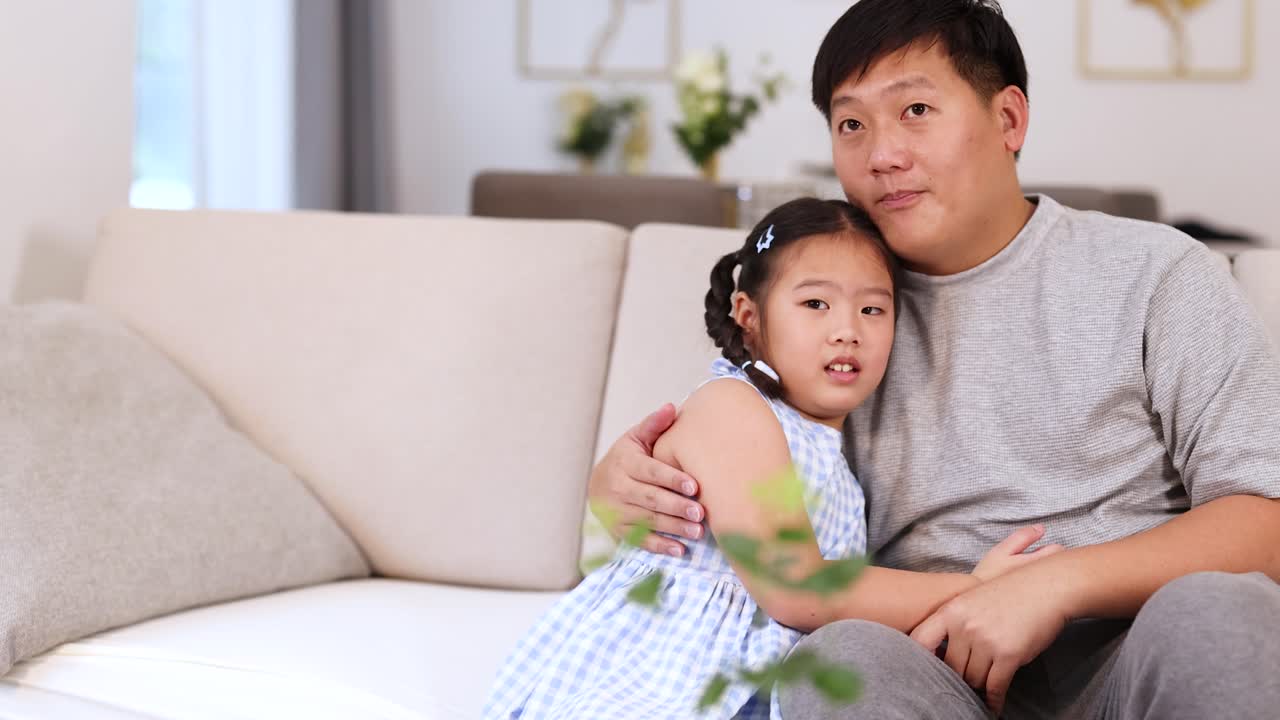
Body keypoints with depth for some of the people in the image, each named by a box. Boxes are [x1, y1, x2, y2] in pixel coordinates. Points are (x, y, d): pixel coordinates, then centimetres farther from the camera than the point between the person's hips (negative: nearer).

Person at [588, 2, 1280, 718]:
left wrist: (1058, 583, -16)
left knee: (1213, 610, -36)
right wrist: (619, 484, -5)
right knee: (843, 653, -33)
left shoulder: (1152, 272, 6)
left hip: (1140, 661, -1)